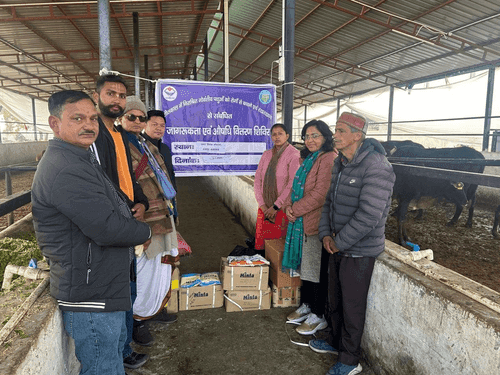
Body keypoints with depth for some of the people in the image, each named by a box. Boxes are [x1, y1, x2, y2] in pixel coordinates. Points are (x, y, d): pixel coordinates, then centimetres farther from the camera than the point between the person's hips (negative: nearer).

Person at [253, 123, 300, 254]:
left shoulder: (294, 154, -7)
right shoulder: (266, 155, 11)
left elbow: (293, 184, -14)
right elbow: (257, 180, 9)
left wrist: (276, 206, -13)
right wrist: (262, 205, -2)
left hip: (281, 209, -5)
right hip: (265, 209, 5)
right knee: (261, 245, 8)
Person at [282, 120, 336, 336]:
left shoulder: (329, 159, -17)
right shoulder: (308, 159, 15)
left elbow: (320, 194, -23)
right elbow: (296, 186, 17)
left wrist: (296, 210, -14)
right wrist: (289, 206, -2)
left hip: (317, 223, -9)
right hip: (302, 221, 9)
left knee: (318, 270, 3)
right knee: (306, 265, 19)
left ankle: (319, 316, 19)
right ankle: (306, 306, 36)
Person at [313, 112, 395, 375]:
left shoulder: (375, 166, -22)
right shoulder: (340, 164, 6)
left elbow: (368, 215, -28)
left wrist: (340, 242, -18)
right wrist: (325, 234, 0)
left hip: (360, 250, -8)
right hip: (338, 247, 8)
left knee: (352, 306, 8)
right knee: (334, 300, 22)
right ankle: (336, 341, 46)